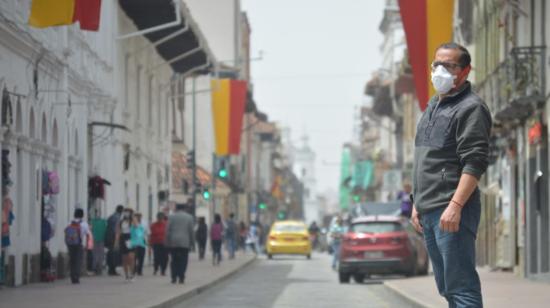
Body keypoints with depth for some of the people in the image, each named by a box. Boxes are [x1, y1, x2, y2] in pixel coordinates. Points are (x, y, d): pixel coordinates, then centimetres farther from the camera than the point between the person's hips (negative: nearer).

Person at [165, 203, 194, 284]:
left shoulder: (171, 217, 5)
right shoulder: (189, 217, 4)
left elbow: (168, 230, 1)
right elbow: (191, 231, 1)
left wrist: (167, 242, 5)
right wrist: (192, 242, 8)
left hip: (173, 242, 1)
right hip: (185, 242, -1)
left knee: (174, 260, 8)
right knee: (183, 261, 1)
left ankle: (174, 277, 1)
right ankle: (181, 278, -6)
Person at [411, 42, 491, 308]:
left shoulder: (470, 108, -8)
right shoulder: (433, 106, 20)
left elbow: (474, 163, -17)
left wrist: (455, 205, -24)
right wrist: (418, 203, 21)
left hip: (452, 212, -9)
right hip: (428, 212, 9)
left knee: (460, 285, -12)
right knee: (446, 287, 12)